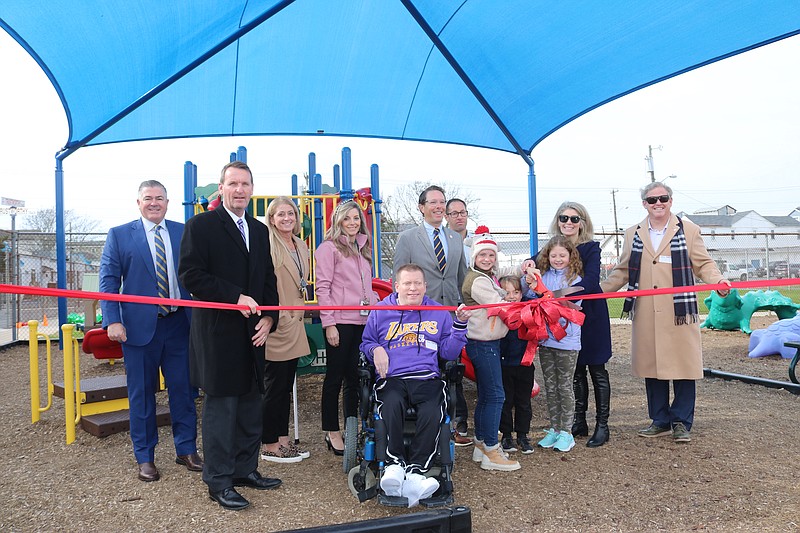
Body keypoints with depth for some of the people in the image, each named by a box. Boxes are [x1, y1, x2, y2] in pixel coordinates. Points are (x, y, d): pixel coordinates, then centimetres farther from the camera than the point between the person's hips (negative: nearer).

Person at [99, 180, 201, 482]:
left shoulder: (183, 233, 7)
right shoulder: (119, 235, 2)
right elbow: (108, 280, -1)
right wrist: (113, 321, -12)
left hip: (179, 323, 2)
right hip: (139, 326, -1)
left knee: (183, 389, 9)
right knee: (141, 394, 8)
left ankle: (186, 450, 24)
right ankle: (145, 458, 22)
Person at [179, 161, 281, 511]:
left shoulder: (260, 231, 15)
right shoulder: (201, 226, -4)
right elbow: (190, 274, -12)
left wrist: (269, 317, 2)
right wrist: (235, 298, -17)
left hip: (253, 333, 6)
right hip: (218, 334, -6)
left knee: (250, 406, 12)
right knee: (221, 407, 0)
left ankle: (245, 469, 27)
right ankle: (219, 482, 12)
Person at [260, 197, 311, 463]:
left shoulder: (301, 246, 14)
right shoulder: (267, 246, -12)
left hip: (294, 325, 8)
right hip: (276, 327, -8)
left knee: (286, 385, 14)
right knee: (274, 386, 1)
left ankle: (283, 439, 25)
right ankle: (268, 445, 13)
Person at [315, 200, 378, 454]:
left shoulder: (363, 247, 16)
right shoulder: (329, 248, -5)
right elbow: (322, 287, -10)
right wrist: (329, 323, -14)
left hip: (363, 320, 6)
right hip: (340, 321, -6)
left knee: (355, 376, 12)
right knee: (336, 376, 2)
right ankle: (332, 432, 14)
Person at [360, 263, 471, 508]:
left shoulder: (438, 312, 19)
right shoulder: (381, 311, 16)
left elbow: (449, 353, 18)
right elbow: (366, 343, 25)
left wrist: (460, 324, 5)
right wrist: (375, 349, 2)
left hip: (427, 379, 1)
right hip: (391, 379, 0)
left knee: (432, 414, -32)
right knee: (391, 406, -36)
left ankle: (415, 473, -32)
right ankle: (395, 465, -34)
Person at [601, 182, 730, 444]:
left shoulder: (688, 230, 6)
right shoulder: (633, 234, 13)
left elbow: (703, 264, 5)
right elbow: (622, 272, 18)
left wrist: (718, 280, -15)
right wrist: (597, 290, 10)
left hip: (679, 312, -2)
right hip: (646, 316, 3)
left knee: (682, 365, 0)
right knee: (651, 365, 8)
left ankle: (682, 422, 15)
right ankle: (660, 421, 21)